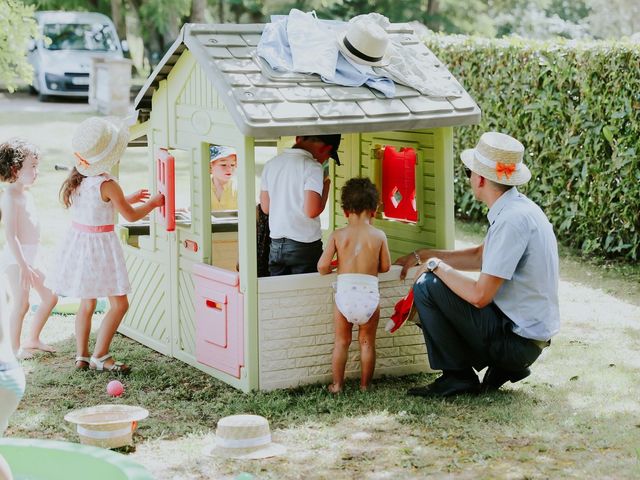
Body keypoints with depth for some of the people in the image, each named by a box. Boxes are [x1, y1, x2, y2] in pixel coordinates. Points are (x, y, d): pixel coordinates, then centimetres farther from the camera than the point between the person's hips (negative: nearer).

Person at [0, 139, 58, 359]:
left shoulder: (26, 193, 14)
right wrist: (23, 265, -24)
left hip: (30, 256, 10)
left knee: (50, 297, 12)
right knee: (21, 303, -7)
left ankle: (32, 339, 24)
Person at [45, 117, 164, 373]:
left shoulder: (78, 179, 4)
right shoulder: (106, 184, -20)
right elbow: (131, 216, -12)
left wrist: (129, 198, 22)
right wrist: (153, 203, 5)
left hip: (78, 238, 9)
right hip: (100, 244, -9)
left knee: (87, 302, 17)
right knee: (119, 303, 0)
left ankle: (81, 356, 20)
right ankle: (99, 357, 2)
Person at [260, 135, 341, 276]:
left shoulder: (271, 164, 7)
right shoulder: (312, 167, -13)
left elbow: (265, 208, 11)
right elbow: (312, 211, -19)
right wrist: (326, 186, -5)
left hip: (276, 245, 6)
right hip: (304, 247, -6)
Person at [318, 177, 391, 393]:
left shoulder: (338, 235, 2)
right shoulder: (379, 235, 2)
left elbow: (322, 266, -4)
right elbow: (385, 267, 8)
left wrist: (333, 269, 19)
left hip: (344, 293, 0)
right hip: (369, 294, 0)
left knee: (341, 342, 14)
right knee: (367, 342, 14)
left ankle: (337, 385, 19)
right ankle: (365, 385, 20)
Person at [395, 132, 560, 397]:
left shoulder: (512, 220, -24)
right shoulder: (517, 207, 6)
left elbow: (480, 296, -25)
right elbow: (479, 257, 22)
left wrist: (436, 266, -10)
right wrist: (423, 255, 20)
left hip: (518, 340, -10)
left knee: (426, 286, -11)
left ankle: (458, 376, -1)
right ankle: (503, 366, 14)